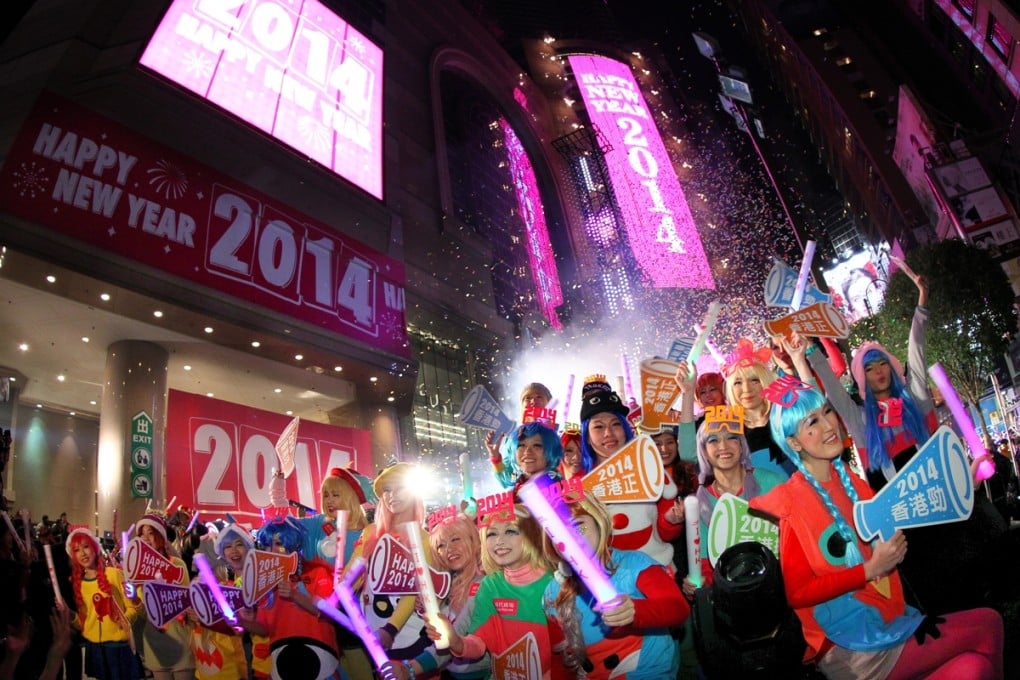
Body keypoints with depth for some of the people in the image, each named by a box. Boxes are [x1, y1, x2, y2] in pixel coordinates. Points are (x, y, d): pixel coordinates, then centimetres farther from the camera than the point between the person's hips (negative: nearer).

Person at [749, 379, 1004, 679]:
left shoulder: (854, 483, 5)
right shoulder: (788, 504, -14)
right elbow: (796, 593, -14)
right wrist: (870, 570, -17)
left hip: (892, 618, 6)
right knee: (986, 625, -7)